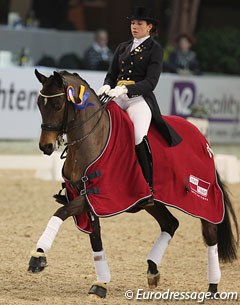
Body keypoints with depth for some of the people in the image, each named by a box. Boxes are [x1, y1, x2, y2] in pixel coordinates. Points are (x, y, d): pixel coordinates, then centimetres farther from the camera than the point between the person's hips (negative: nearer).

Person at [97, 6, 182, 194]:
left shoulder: (155, 49, 4)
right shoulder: (123, 48, 22)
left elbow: (151, 82, -6)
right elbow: (111, 75, 21)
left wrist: (125, 90, -20)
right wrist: (107, 86, -4)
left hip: (139, 98, -6)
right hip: (116, 97, 6)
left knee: (139, 136, -31)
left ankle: (148, 186, -25)